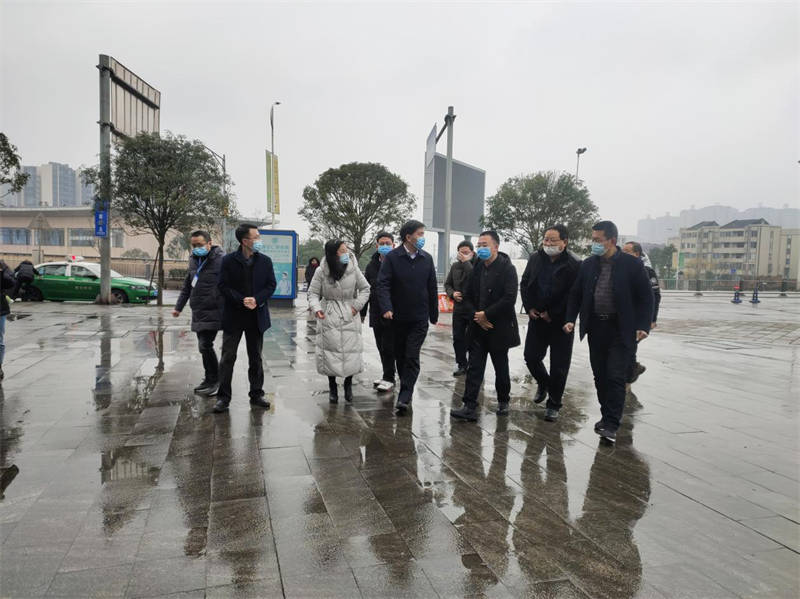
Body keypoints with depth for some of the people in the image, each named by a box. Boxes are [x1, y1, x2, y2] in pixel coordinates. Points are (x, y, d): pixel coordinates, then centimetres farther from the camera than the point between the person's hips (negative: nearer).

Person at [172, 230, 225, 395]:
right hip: (198, 313, 8)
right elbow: (187, 285, 23)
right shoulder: (194, 260, 13)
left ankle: (213, 381, 2)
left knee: (205, 346, -11)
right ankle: (210, 380, 25)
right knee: (204, 346, 12)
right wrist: (179, 307, 25)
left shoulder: (221, 260, -12)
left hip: (212, 312, -8)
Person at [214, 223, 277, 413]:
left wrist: (256, 300, -15)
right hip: (233, 316, -2)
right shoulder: (229, 260, -5)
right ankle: (223, 398, 9)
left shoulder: (265, 261, 3)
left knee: (256, 358, 11)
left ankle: (256, 395, 21)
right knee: (228, 357, 1)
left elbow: (271, 285, 1)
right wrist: (242, 301, -19)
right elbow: (223, 285, -7)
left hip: (257, 316, 3)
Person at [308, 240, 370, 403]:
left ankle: (348, 384, 19)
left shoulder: (353, 269, -3)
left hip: (349, 316, 1)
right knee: (330, 350, 1)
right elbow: (313, 293, 1)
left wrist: (357, 305, -3)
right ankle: (332, 388, 16)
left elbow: (365, 288, 9)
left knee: (351, 350, -1)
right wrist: (316, 308, -17)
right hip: (328, 317, -1)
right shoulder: (321, 272, -6)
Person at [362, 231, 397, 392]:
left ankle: (389, 378, 10)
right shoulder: (372, 265, 9)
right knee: (381, 347, 13)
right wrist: (362, 312, 12)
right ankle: (387, 375, 26)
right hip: (376, 313, 6)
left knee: (388, 347, -1)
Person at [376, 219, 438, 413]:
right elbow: (383, 284, -12)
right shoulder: (392, 257, -6)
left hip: (419, 318, 0)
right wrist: (386, 307, -27)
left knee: (412, 357, -7)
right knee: (400, 355, 12)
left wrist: (434, 314, 10)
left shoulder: (427, 259, 3)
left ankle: (404, 397, -4)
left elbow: (432, 288, 8)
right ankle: (406, 388, 32)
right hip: (398, 317, 0)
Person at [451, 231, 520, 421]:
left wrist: (486, 314, -17)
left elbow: (509, 298, -18)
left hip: (499, 328, -4)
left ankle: (503, 402, 30)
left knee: (501, 368, 11)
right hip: (478, 327, 4)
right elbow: (468, 296, 10)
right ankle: (470, 407, 1)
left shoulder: (507, 268, -9)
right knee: (474, 368, 0)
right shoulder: (477, 268, 7)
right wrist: (476, 316, -6)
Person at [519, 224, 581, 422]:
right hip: (537, 317, 5)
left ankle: (553, 404, 20)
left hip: (560, 322, -4)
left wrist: (552, 314, -12)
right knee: (531, 357, 9)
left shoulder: (573, 265, -13)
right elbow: (524, 284, 12)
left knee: (559, 366, 3)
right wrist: (529, 308, 1)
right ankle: (543, 384, 40)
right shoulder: (535, 259, 4)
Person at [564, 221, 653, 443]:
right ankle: (607, 415, 26)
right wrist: (570, 319, -1)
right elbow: (576, 294, 10)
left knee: (616, 377, -6)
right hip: (596, 328, 4)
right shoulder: (588, 264, 6)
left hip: (621, 330, -4)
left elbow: (646, 297, -4)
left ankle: (611, 425, -1)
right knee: (600, 376, 11)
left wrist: (643, 325, -13)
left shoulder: (632, 264, -6)